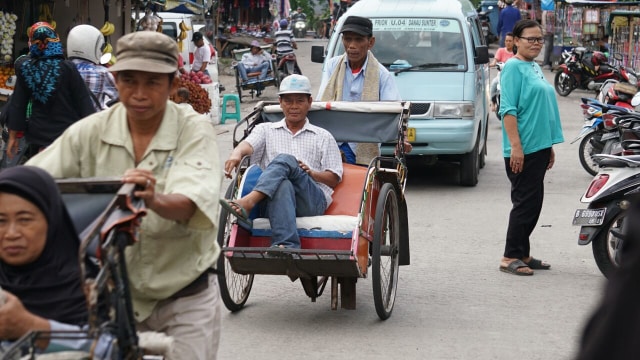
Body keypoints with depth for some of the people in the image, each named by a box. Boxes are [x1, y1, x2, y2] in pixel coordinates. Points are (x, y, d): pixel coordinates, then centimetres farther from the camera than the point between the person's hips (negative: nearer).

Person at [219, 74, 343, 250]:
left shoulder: (323, 137, 24)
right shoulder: (266, 130, 25)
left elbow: (334, 179, 16)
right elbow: (249, 144, 1)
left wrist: (312, 173, -7)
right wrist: (236, 154, -25)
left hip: (314, 201, 0)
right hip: (275, 201, 0)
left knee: (285, 160, -30)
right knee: (283, 186, -40)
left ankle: (247, 202, -54)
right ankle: (287, 246, -59)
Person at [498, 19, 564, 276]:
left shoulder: (535, 67, 17)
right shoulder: (513, 67, -10)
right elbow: (508, 110, -17)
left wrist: (550, 147, 20)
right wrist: (516, 146, -23)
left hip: (539, 147, 9)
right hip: (523, 150, -9)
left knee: (533, 204, 11)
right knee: (525, 202, -8)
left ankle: (523, 254, 19)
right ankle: (511, 257, -2)